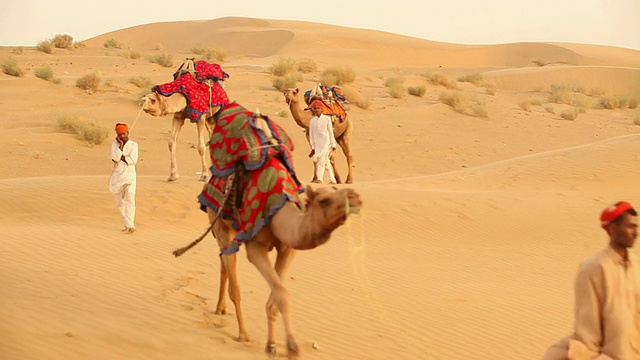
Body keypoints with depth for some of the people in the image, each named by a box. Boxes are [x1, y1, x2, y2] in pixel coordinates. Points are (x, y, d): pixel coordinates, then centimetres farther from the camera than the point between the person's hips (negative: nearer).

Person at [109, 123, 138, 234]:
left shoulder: (133, 145, -1)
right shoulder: (115, 144, 4)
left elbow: (133, 160, -13)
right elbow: (115, 158, -13)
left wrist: (121, 158, -10)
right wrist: (121, 145, -14)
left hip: (129, 176, -3)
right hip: (117, 175, 3)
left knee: (130, 200, -14)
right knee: (119, 202, 10)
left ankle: (130, 226, -19)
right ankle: (127, 224, 23)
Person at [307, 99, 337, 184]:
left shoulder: (327, 119, -1)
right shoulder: (312, 121, 6)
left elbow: (330, 132, 1)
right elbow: (311, 134, 7)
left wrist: (333, 144, 1)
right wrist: (312, 147, 3)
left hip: (325, 142, -3)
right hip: (317, 144, 3)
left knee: (321, 160, -16)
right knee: (326, 162, 8)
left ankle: (319, 179, -22)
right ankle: (332, 180, 14)